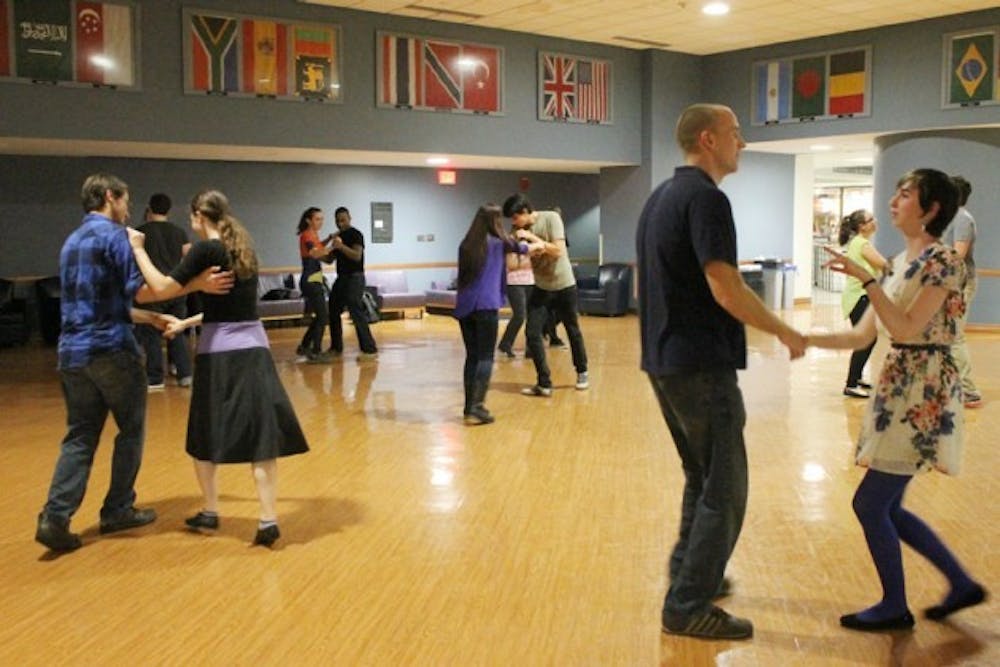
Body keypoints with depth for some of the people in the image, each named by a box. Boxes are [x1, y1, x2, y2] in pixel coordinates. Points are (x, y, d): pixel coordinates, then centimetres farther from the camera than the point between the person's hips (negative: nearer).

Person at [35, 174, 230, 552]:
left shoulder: (72, 241, 19)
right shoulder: (113, 234, -8)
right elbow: (137, 289, -18)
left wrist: (151, 318, 25)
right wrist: (196, 283, -23)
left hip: (72, 351, 7)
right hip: (111, 350, -7)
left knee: (80, 436, 8)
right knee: (131, 430, 9)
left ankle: (55, 517, -4)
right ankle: (117, 510, 15)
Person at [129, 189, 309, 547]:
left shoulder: (206, 249, -8)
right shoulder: (243, 247, 13)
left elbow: (163, 287, -10)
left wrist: (137, 249, 1)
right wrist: (188, 323, 32)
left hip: (219, 352, -5)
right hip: (253, 348, 5)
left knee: (206, 434, 13)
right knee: (261, 433, 0)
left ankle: (210, 512, 24)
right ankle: (268, 519, -6)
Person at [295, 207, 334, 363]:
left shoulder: (313, 235, 13)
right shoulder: (307, 235, -14)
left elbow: (318, 247, 34)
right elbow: (314, 253, -32)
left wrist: (330, 238, 19)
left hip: (315, 281, 10)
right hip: (310, 281, -10)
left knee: (319, 317, 16)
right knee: (322, 318, -9)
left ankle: (304, 347, 25)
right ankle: (315, 353, -5)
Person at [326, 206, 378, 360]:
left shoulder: (355, 234, -9)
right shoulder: (338, 236, 15)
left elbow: (357, 256, -23)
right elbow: (330, 259, 16)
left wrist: (341, 246, -36)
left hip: (354, 278, -9)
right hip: (341, 278, 9)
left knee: (356, 313, -15)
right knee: (333, 312, 12)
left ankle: (369, 349, -15)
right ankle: (336, 347, 24)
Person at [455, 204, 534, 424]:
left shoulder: (466, 245, 12)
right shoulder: (498, 242, 2)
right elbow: (523, 248, 19)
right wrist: (525, 242, 43)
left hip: (464, 306, 5)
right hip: (485, 306, -5)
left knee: (472, 356, 11)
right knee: (485, 357, -3)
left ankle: (470, 406, 13)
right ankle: (475, 408, -12)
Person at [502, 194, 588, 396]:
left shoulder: (551, 218, -16)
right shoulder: (520, 231, -5)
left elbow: (557, 251, -24)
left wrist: (532, 237, -27)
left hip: (564, 285, -3)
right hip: (541, 288, 3)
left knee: (573, 331, 13)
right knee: (532, 334, -9)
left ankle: (582, 373, 34)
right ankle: (544, 383, -1)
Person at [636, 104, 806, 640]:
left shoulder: (661, 196, 14)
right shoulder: (705, 197, -15)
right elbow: (727, 290, -22)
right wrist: (785, 333, -9)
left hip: (664, 359, 10)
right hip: (701, 365, -10)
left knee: (702, 476, 21)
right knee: (723, 490, -1)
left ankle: (689, 574, 32)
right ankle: (688, 607, 4)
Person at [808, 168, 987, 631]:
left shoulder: (943, 262, -13)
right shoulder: (901, 262, 12)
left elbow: (905, 330, -21)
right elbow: (862, 336, 10)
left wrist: (866, 279, -24)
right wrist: (802, 339, 2)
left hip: (923, 393, -9)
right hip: (898, 390, 9)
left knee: (870, 503, -3)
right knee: (887, 507, 13)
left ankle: (894, 608, 14)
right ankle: (962, 585, 27)